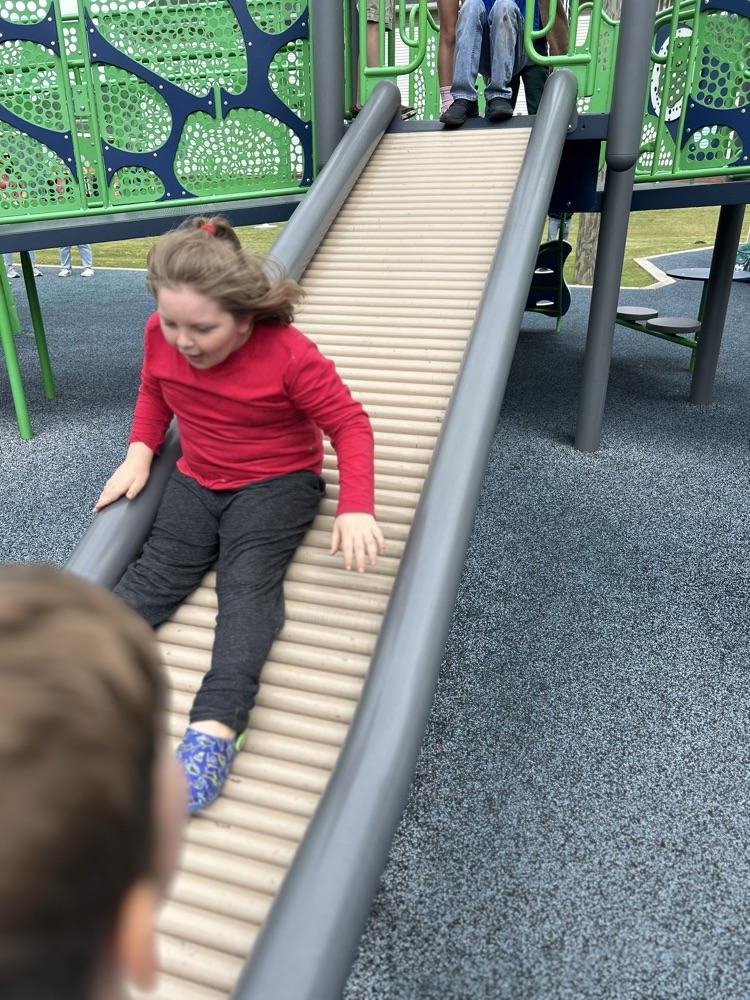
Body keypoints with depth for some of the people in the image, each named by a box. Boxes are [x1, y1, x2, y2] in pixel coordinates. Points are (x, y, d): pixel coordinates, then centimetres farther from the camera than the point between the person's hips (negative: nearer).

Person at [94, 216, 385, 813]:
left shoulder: (288, 354, -20)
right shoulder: (161, 337, -4)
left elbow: (350, 425, -16)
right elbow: (154, 394, 16)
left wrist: (355, 509, -27)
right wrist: (140, 451, -1)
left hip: (278, 481, -5)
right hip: (198, 480, 5)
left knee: (248, 583, -25)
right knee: (158, 570, -12)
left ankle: (215, 727, -36)